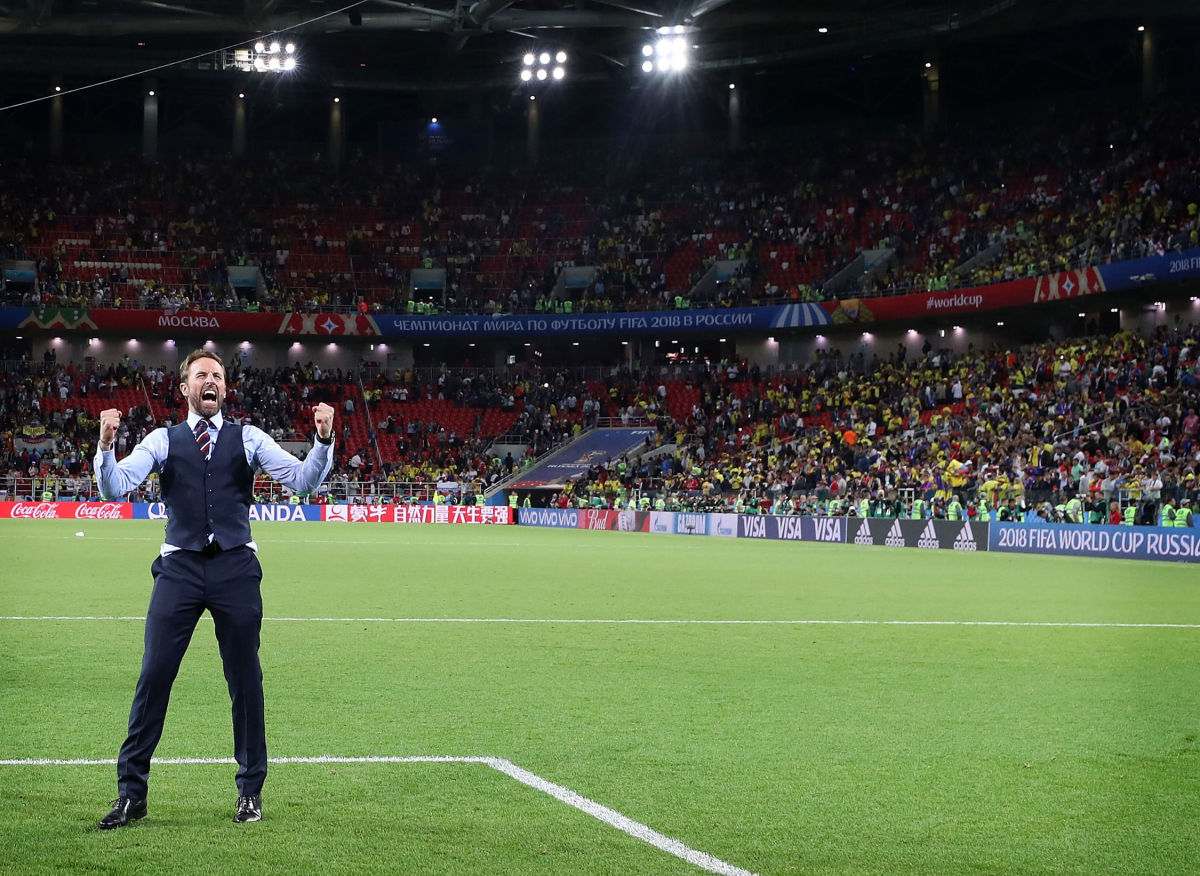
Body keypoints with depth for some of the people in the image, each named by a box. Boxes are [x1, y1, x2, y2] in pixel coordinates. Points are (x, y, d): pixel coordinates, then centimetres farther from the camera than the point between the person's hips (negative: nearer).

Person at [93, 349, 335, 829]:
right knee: (154, 675, -4)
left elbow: (303, 479, 2)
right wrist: (106, 445, -20)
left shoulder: (248, 439, 10)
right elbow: (114, 488, -2)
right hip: (180, 568, 0)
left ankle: (250, 791, 17)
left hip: (235, 568, 1)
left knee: (245, 678, 5)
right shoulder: (163, 441, 9)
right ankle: (131, 792, 4)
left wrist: (324, 440, -16)